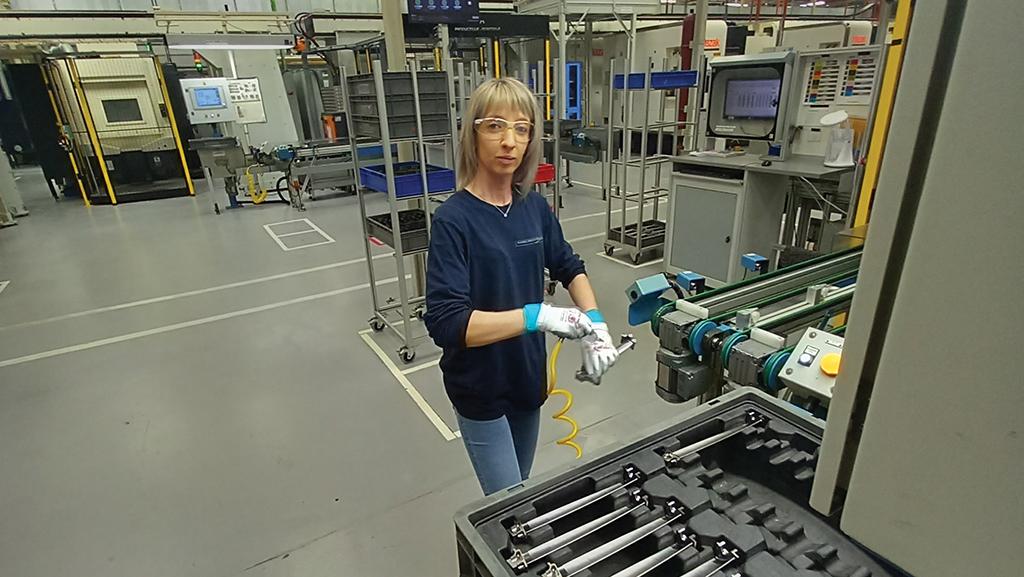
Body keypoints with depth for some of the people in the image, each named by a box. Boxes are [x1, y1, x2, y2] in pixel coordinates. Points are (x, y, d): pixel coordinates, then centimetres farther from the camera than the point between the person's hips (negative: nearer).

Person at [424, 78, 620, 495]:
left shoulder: (534, 207, -3)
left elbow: (569, 267, 11)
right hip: (480, 388, -6)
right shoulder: (453, 220, -20)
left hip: (528, 376, 6)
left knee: (519, 489, 25)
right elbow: (445, 322, -28)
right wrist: (537, 315, -33)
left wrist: (593, 322, -5)